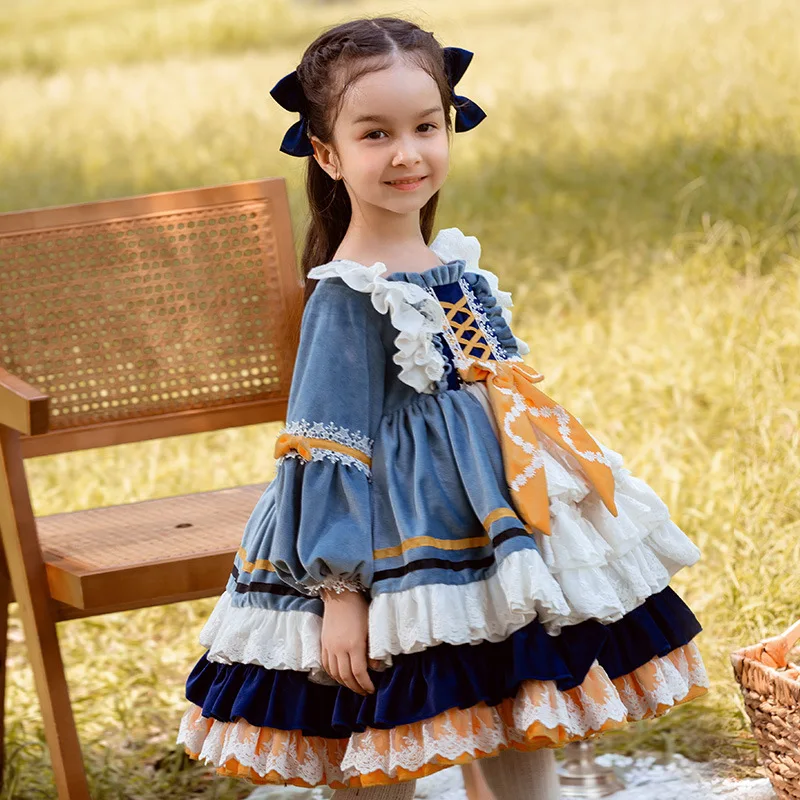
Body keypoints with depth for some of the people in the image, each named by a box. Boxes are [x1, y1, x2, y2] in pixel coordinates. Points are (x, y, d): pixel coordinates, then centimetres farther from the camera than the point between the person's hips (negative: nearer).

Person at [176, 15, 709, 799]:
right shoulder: (347, 297, -17)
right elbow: (328, 456, -18)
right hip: (400, 553, -8)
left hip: (499, 541, 8)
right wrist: (338, 592, -20)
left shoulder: (459, 264, 6)